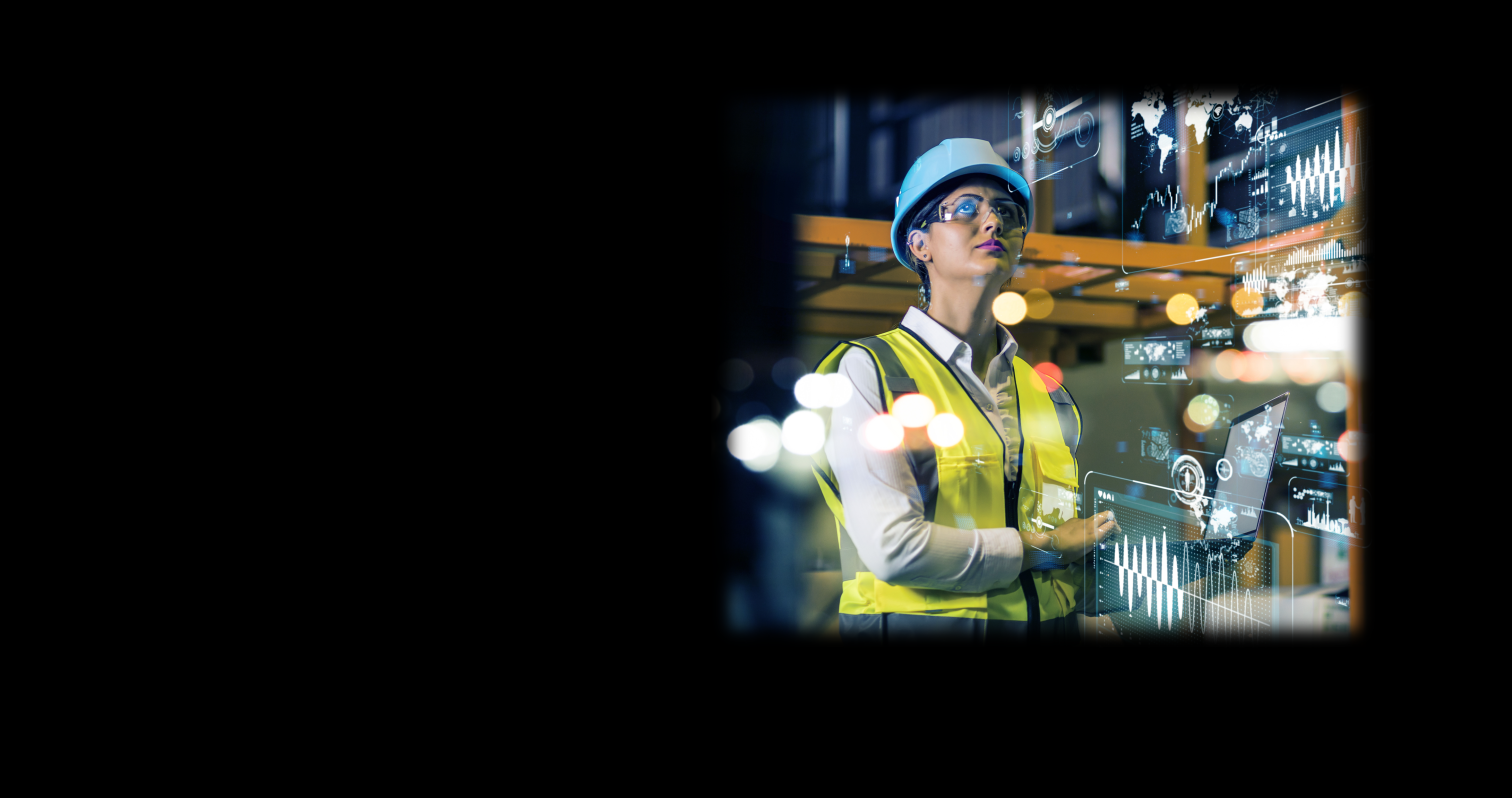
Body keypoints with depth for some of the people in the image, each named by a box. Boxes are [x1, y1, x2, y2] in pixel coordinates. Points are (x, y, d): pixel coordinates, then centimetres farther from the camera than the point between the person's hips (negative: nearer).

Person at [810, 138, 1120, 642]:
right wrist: (1042, 549, -6)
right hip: (919, 626, -4)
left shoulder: (1045, 388, 12)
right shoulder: (870, 369, -5)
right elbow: (892, 548, -15)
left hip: (1048, 624, 4)